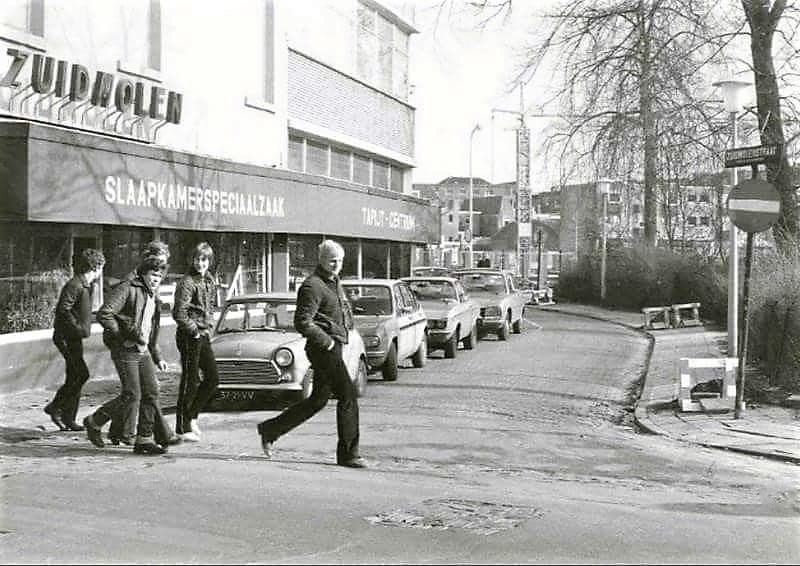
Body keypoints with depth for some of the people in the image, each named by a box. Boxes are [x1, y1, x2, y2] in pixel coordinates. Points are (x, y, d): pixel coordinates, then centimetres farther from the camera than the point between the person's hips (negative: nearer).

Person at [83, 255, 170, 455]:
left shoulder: (154, 298, 18)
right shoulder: (127, 289, -9)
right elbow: (103, 314, -18)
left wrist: (157, 357, 21)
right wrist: (122, 338, -16)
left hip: (143, 351, 8)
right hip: (125, 350, -8)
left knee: (151, 393, 2)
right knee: (132, 396, -10)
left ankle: (144, 439, 8)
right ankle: (94, 422, 9)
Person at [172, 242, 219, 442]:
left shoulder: (209, 281, 12)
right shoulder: (187, 283, -14)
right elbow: (179, 314, -19)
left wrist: (209, 326, 10)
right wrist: (195, 331, -13)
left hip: (203, 336, 8)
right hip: (189, 337, -8)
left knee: (212, 378, 9)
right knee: (190, 381, -3)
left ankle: (191, 416, 21)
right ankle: (182, 427, 5)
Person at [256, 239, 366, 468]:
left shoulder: (335, 282, 16)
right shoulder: (313, 286, -14)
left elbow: (346, 312, 32)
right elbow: (302, 323, -21)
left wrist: (347, 324, 13)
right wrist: (327, 341, -17)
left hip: (333, 347, 10)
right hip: (324, 349, -10)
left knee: (318, 400, 14)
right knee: (348, 395, -8)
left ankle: (270, 429, 22)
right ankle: (348, 454, -1)